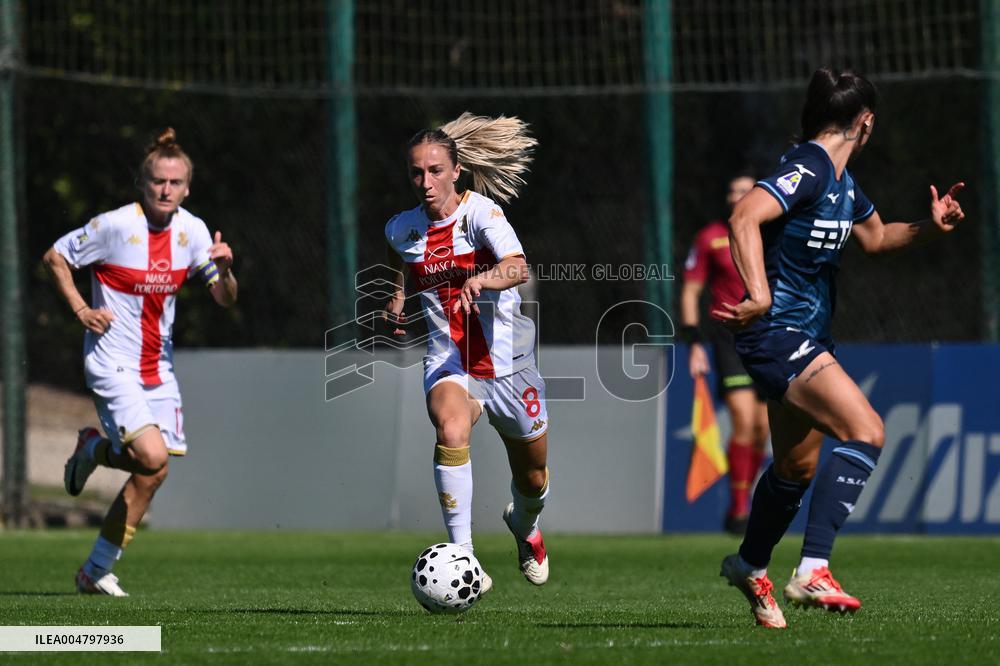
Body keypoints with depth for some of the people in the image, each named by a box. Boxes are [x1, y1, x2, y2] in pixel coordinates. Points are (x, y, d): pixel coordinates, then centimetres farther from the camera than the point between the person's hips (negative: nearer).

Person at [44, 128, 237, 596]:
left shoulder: (192, 230, 0)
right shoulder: (115, 225, -15)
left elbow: (225, 300, 2)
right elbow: (54, 257, -2)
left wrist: (224, 270, -19)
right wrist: (80, 309, -12)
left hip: (157, 364, 6)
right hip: (112, 362, -6)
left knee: (152, 472, 2)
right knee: (153, 459, -22)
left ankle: (97, 571, 19)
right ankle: (95, 448, 13)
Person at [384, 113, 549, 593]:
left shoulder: (481, 212, -14)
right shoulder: (401, 230, -1)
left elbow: (519, 268, -34)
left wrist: (482, 279, -54)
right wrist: (397, 299, 6)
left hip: (506, 360, -1)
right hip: (448, 360, 1)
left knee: (532, 477, 16)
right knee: (451, 431, -34)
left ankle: (524, 525, 54)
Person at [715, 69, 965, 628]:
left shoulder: (842, 180, 14)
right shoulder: (808, 170, -17)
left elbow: (874, 236, 31)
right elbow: (745, 217, -30)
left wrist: (928, 228, 13)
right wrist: (760, 295, -38)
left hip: (806, 338, 10)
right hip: (778, 333, -10)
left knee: (799, 465, 20)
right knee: (865, 431, -23)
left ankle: (750, 566, 41)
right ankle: (813, 572, -28)